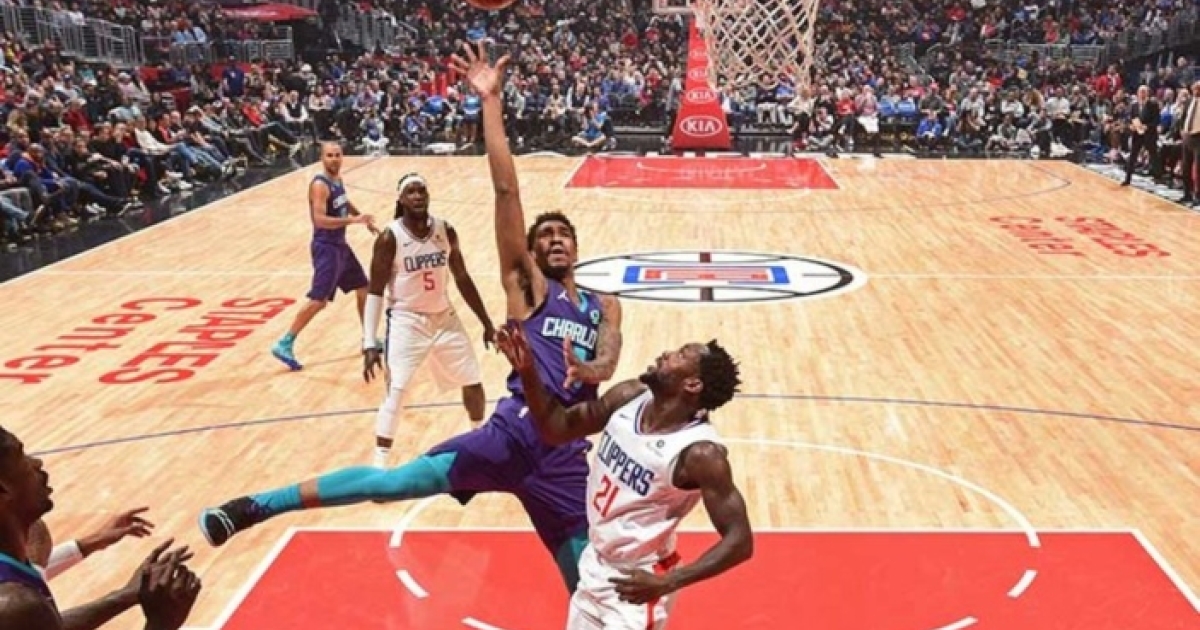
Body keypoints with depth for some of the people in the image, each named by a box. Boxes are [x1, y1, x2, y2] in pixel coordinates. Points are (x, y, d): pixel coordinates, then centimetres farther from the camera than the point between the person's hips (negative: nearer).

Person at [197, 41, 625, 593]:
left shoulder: (605, 308, 18)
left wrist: (588, 369, -27)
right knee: (394, 483, -15)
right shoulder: (525, 284, 7)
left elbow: (608, 361, -3)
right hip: (516, 431, -3)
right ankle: (257, 506, -4)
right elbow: (505, 190, -2)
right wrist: (490, 101, -8)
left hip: (568, 451, 4)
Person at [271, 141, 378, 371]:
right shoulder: (320, 185, -20)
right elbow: (320, 220, -31)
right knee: (318, 301, -13)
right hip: (326, 248, -9)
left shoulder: (338, 178, 8)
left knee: (364, 289, 18)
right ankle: (284, 345, -6)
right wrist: (353, 220, -33)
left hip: (340, 245, 9)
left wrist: (364, 219, 28)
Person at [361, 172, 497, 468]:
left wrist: (486, 323, 10)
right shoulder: (390, 238, -16)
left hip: (444, 317, 5)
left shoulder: (445, 231, -4)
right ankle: (380, 463, -1)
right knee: (395, 394, -14)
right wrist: (369, 343, -18)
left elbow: (462, 278, 8)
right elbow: (375, 292, -12)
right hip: (406, 321, -5)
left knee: (473, 383, 13)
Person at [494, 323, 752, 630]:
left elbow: (740, 541, -25)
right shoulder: (628, 396, -10)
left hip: (635, 584, -7)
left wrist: (667, 583, -33)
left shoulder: (700, 452, -28)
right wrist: (527, 372, -13)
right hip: (595, 565, 7)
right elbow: (558, 429, 1)